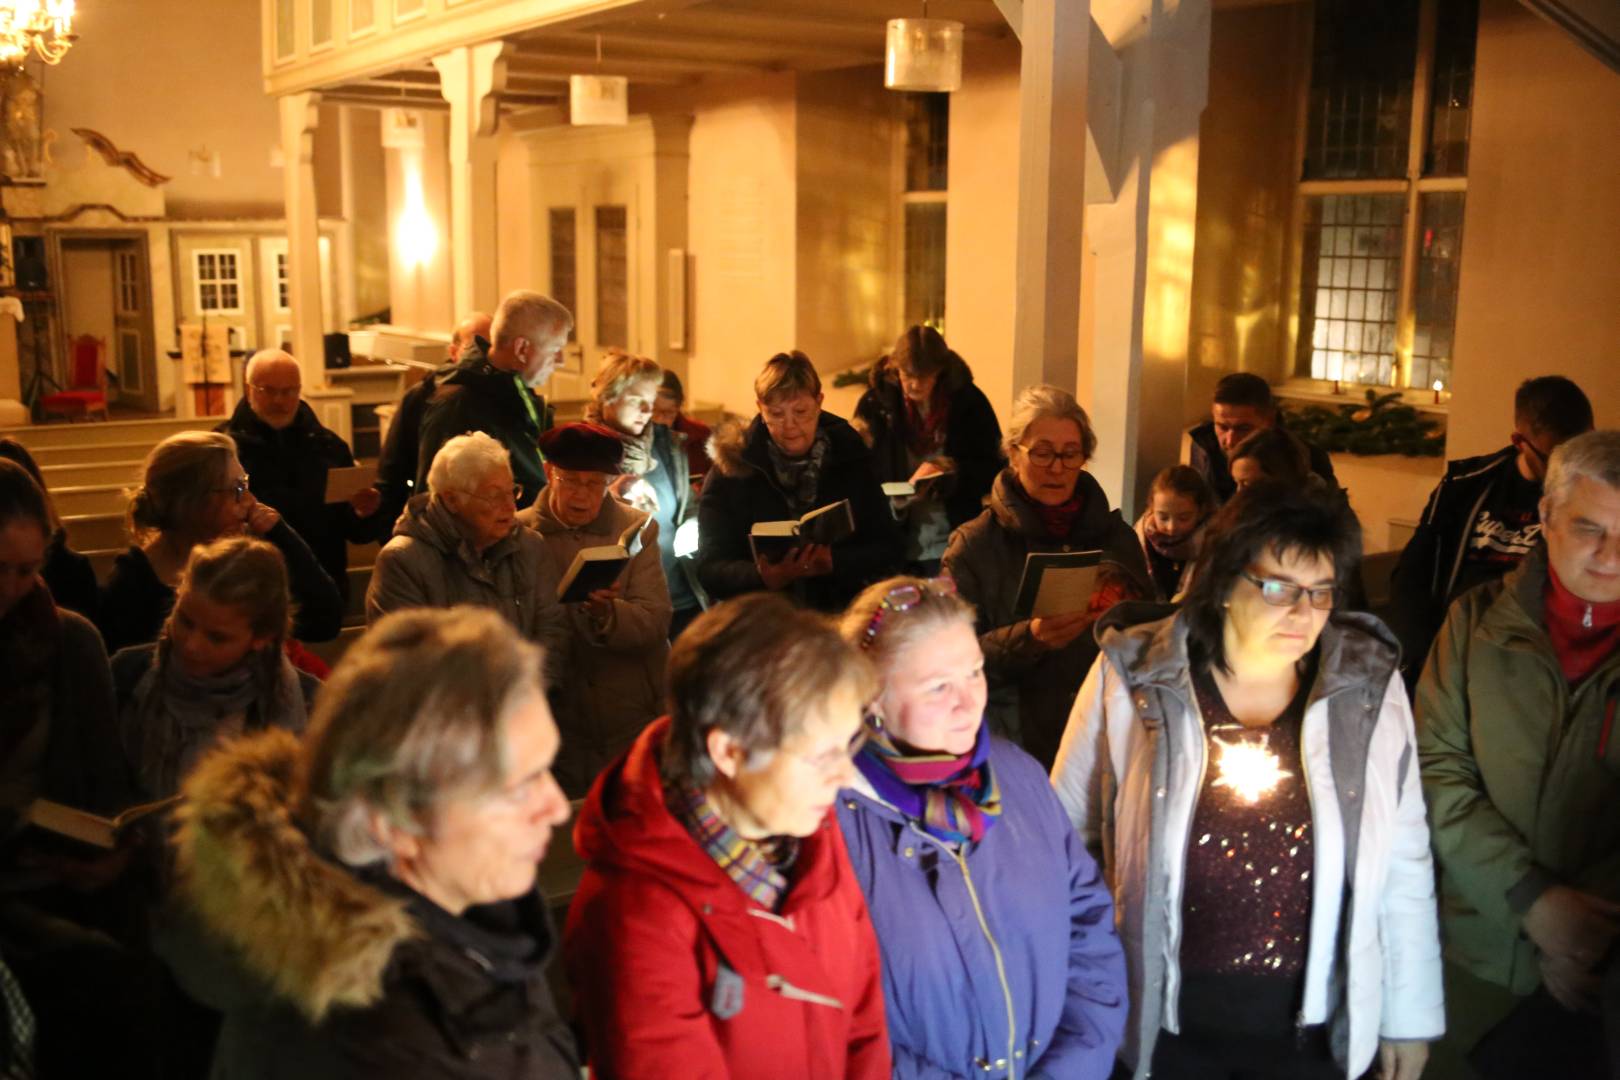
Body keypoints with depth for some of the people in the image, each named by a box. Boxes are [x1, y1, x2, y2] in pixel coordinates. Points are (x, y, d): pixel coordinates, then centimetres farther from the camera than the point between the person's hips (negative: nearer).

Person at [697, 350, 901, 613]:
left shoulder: (849, 457, 6)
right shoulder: (731, 466, 0)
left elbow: (888, 548, 5)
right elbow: (710, 569, -4)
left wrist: (832, 562, -14)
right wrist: (766, 578, -23)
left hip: (844, 611, 1)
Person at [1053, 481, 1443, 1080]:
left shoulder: (1370, 687, -6)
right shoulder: (1131, 676, -10)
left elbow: (1405, 863, 0)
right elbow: (1068, 831, -1)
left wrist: (1411, 1016, 4)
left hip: (1309, 1025, 1)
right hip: (1162, 1015, -1)